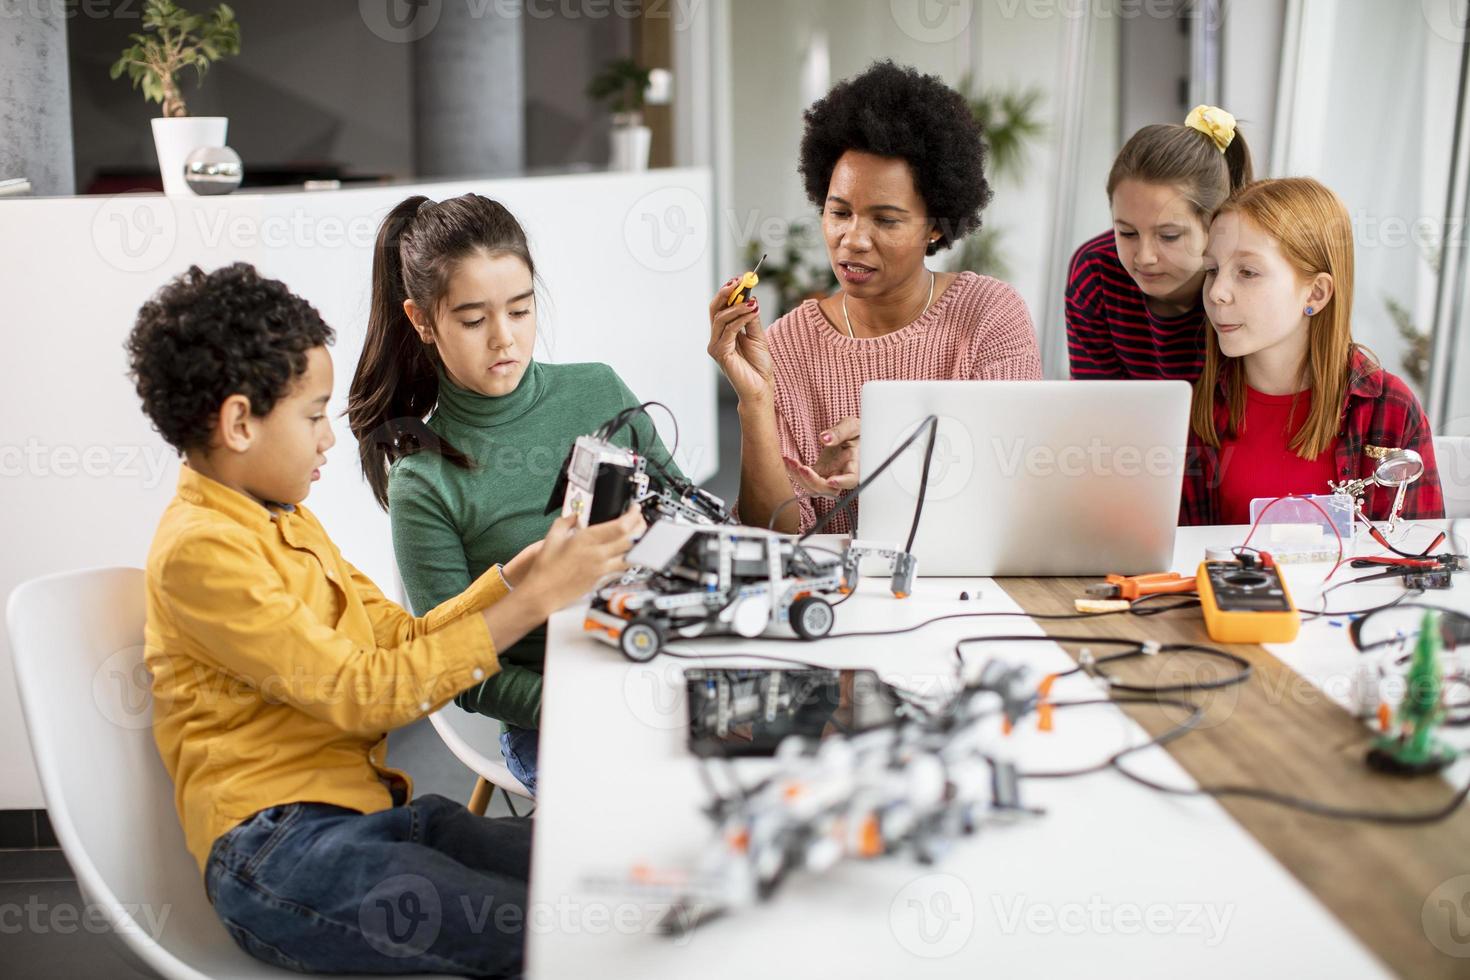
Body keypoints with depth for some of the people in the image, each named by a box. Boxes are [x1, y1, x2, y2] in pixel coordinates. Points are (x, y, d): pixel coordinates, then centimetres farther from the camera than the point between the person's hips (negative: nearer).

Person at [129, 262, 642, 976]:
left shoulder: (285, 522, 17)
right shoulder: (201, 549, -13)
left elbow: (402, 639, 15)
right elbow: (365, 693, -18)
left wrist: (528, 565, 3)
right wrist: (535, 600, -18)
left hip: (371, 814, 9)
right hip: (278, 853, -8)